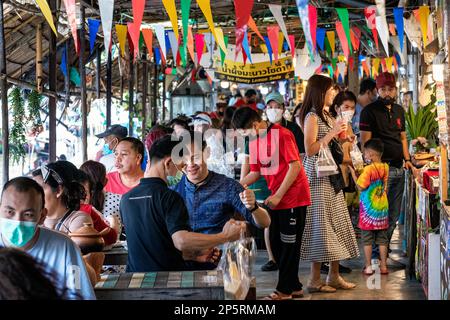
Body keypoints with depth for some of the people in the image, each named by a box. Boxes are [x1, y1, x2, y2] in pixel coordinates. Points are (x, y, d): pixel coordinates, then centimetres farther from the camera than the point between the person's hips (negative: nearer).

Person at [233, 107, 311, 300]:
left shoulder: (282, 134, -15)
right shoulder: (254, 141, 8)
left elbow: (295, 166, -17)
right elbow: (256, 172, 11)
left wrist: (278, 196, -17)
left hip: (293, 197, -8)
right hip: (276, 199, 8)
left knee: (288, 245, -1)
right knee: (276, 244, 9)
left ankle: (285, 289, 9)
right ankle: (294, 287, 20)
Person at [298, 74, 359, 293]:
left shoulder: (326, 115, 16)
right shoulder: (312, 117, -11)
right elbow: (310, 150, -19)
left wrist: (340, 133, 9)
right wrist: (332, 132, -19)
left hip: (331, 175, 9)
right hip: (318, 176, -9)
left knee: (335, 223, 9)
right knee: (321, 224, -5)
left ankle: (334, 275, 16)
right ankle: (315, 279, 3)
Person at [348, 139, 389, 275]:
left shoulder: (368, 169, -18)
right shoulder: (385, 167, 1)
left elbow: (360, 186, -13)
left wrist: (353, 172, -5)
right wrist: (360, 172, 13)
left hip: (369, 208, -5)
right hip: (382, 208, 5)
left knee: (367, 239, 5)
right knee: (382, 238, 11)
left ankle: (368, 266, 8)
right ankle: (383, 266, 14)